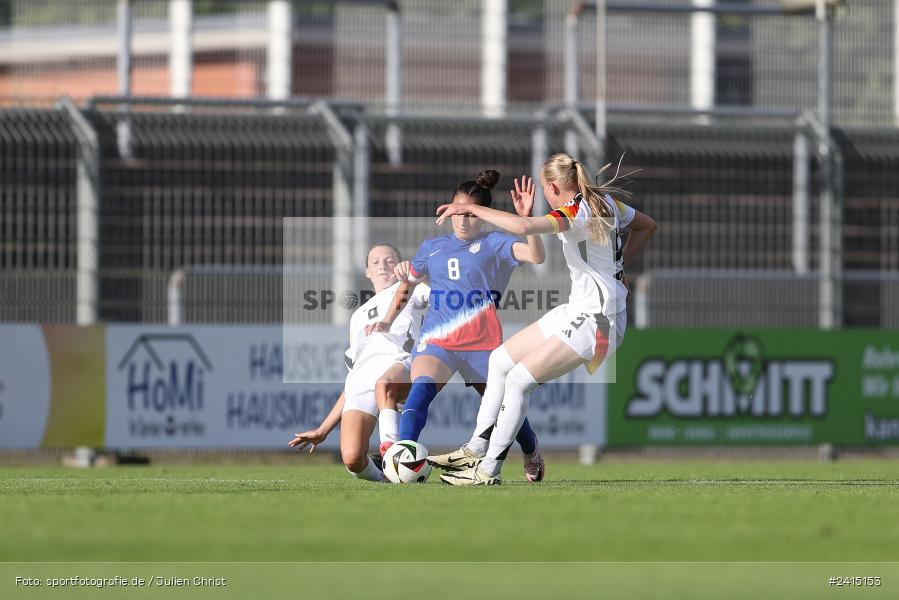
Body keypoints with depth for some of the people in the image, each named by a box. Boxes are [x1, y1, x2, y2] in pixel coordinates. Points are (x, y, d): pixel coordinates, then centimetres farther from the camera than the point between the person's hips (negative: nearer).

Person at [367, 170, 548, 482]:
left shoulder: (493, 243, 1)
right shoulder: (432, 247, 13)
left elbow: (536, 256, -16)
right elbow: (408, 283, 30)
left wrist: (527, 219, -30)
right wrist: (388, 321, 20)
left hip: (481, 343, -2)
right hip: (436, 341, 2)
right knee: (421, 389, -29)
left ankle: (532, 453, 44)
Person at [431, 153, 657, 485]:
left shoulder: (577, 212, -20)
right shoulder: (605, 202, 8)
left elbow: (523, 226, -36)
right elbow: (647, 225, 24)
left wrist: (471, 208, -27)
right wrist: (617, 264, 19)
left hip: (596, 320, -10)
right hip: (579, 310, 10)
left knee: (519, 379, -12)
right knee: (501, 359, 13)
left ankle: (488, 470, -6)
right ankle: (478, 446, 18)